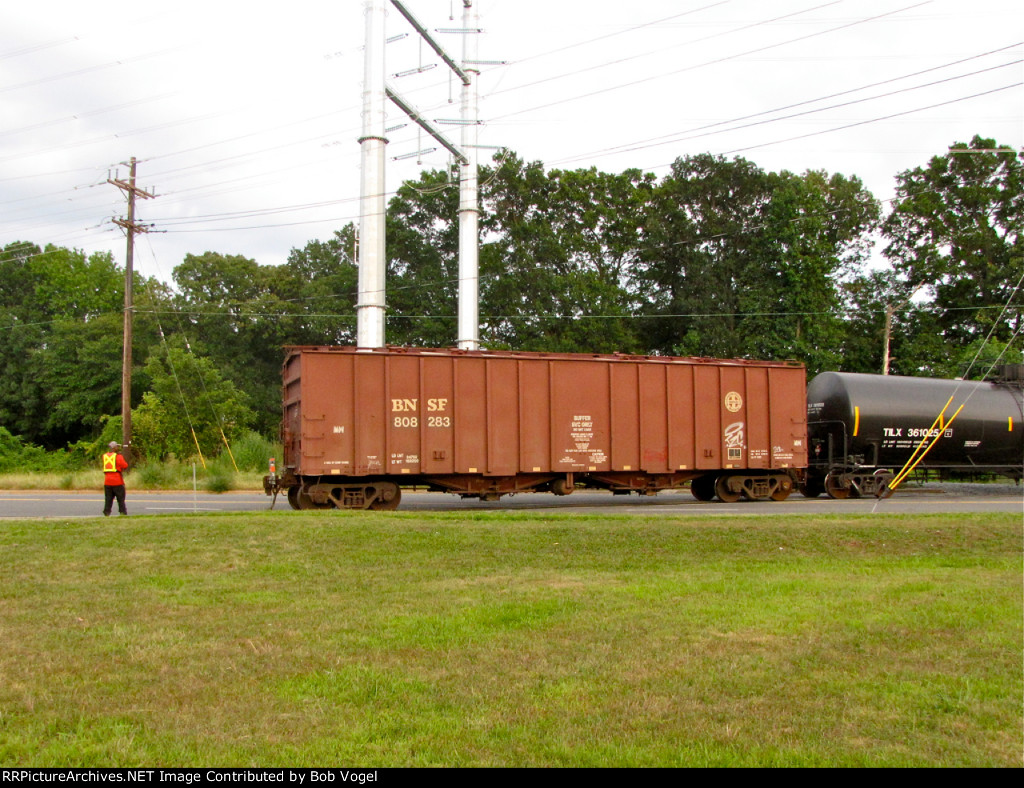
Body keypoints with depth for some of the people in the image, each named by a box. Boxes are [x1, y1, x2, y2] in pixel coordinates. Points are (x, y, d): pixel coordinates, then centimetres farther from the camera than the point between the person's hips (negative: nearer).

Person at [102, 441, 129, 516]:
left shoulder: (104, 456, 10)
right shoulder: (118, 456, -7)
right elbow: (125, 466, -11)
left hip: (107, 481, 5)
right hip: (117, 482, -5)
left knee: (108, 499, 8)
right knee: (121, 499, 2)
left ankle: (106, 513, 2)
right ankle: (123, 512, 1)